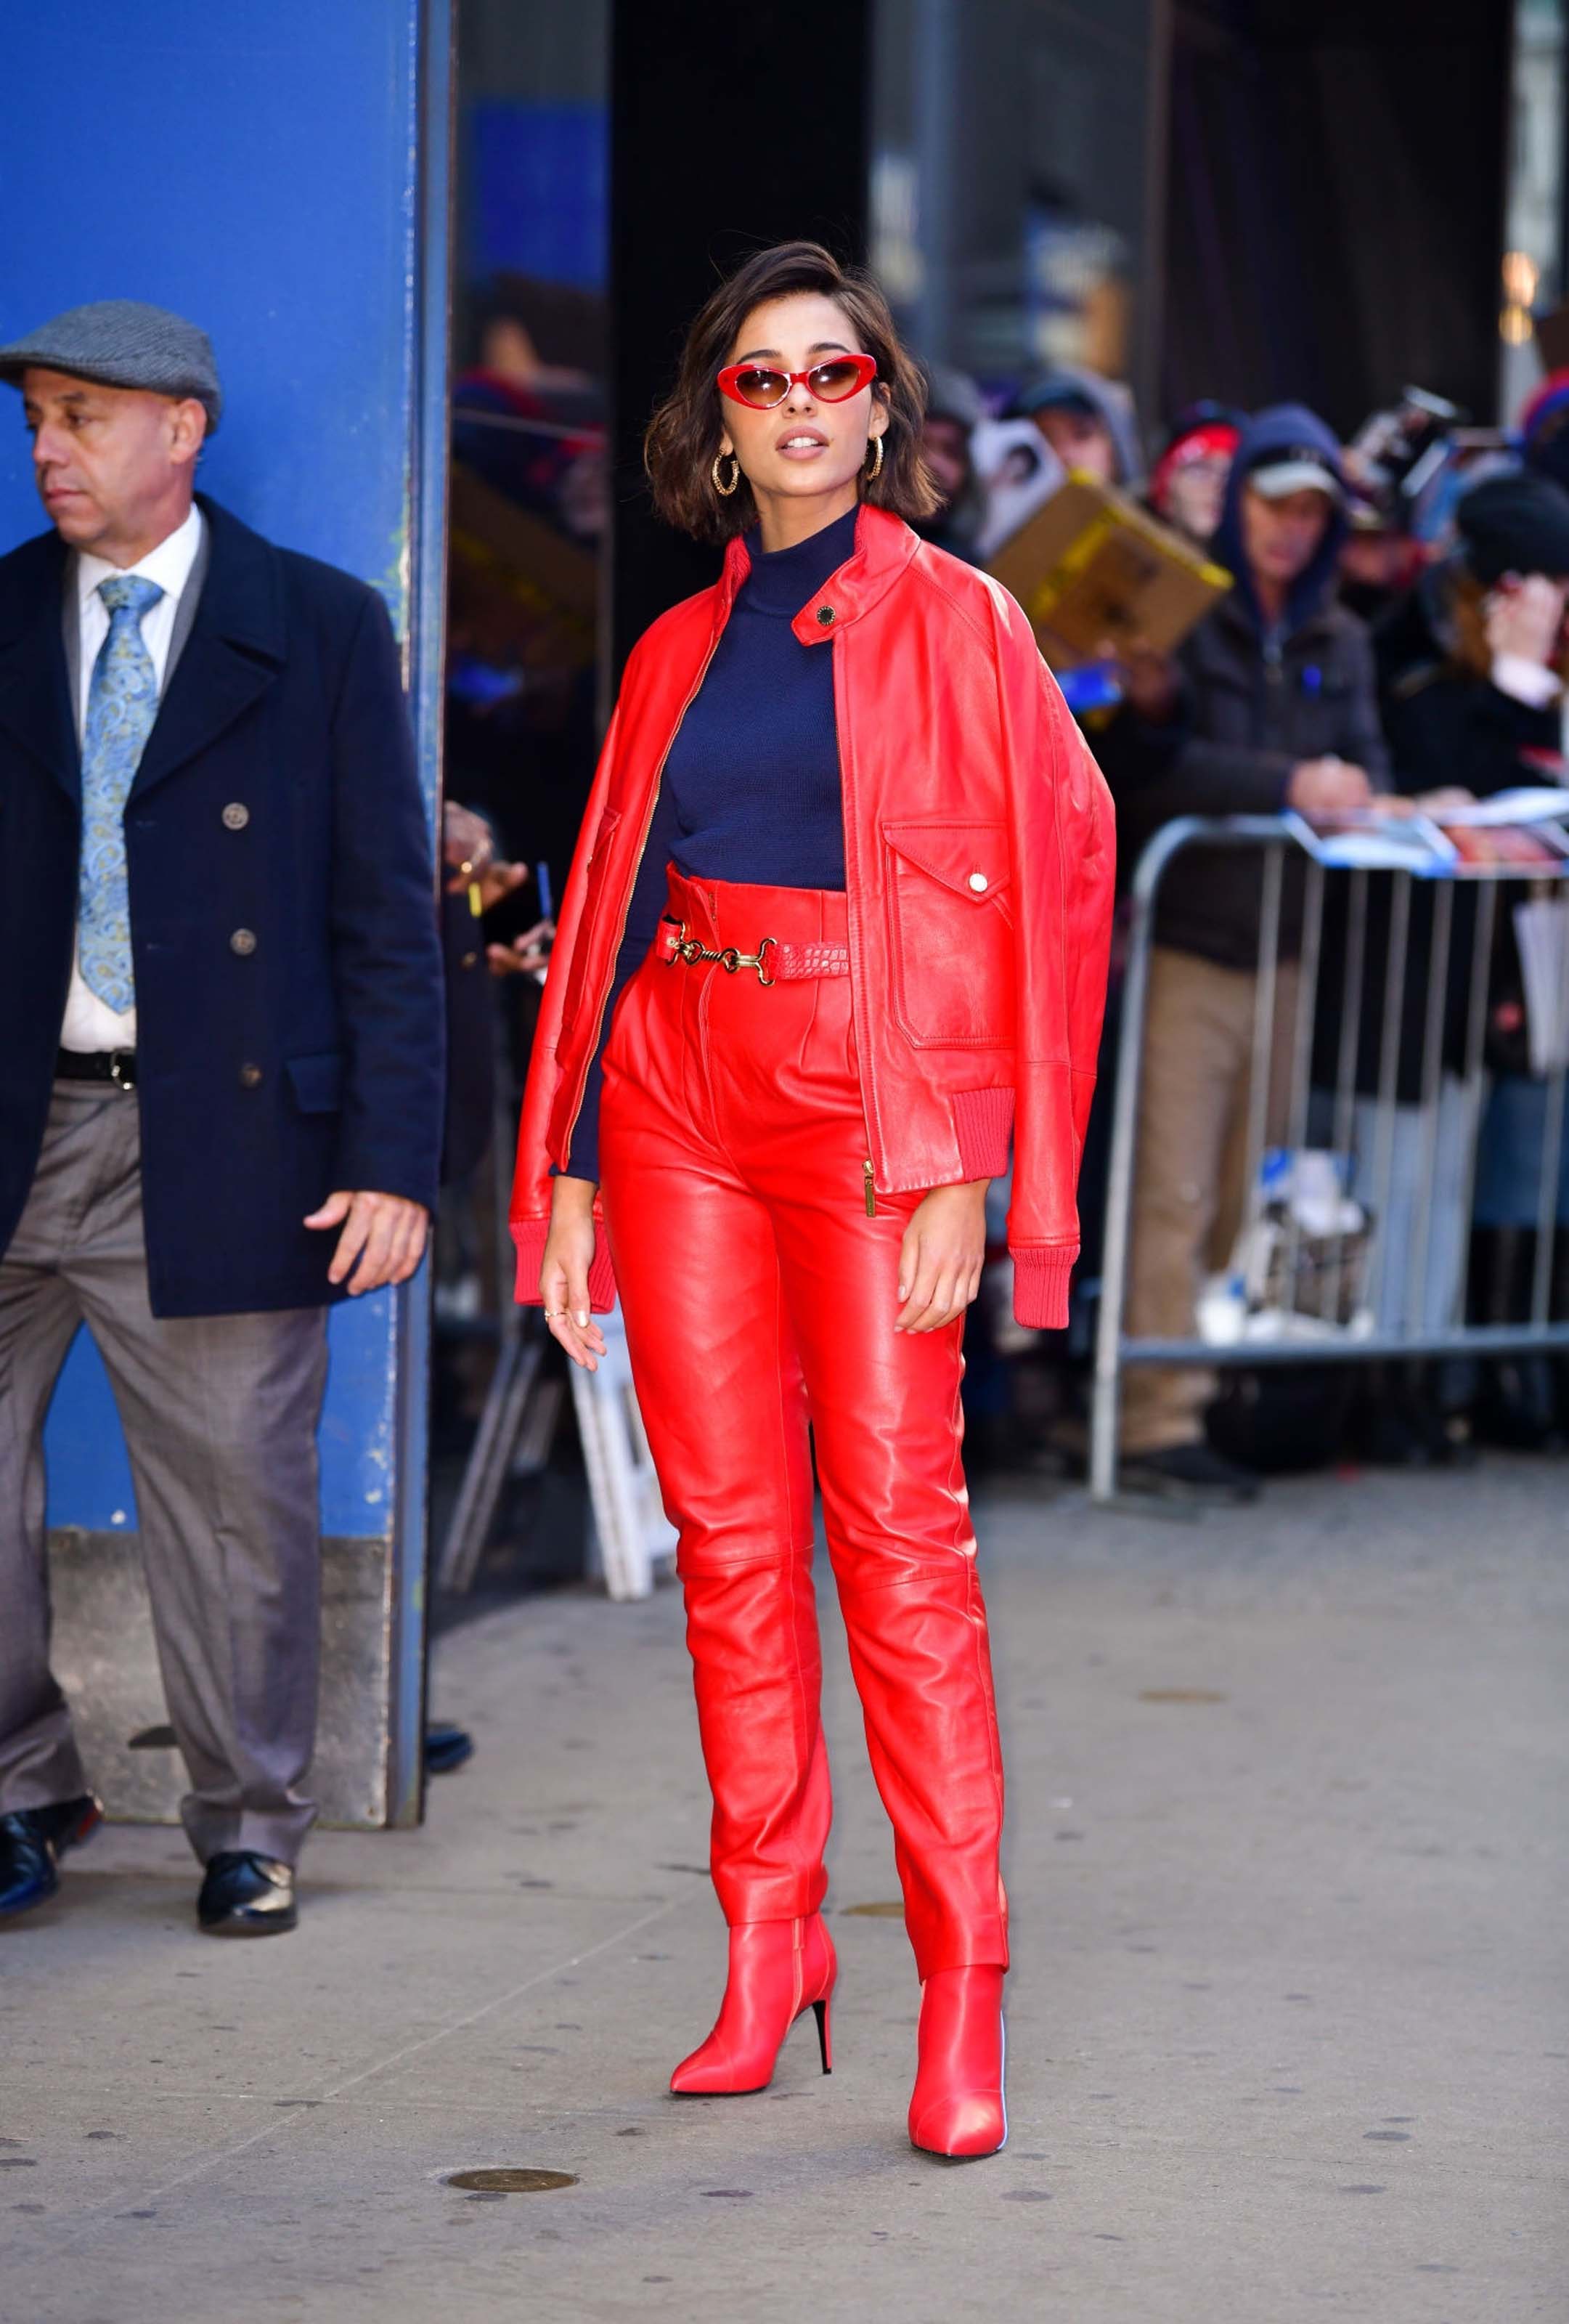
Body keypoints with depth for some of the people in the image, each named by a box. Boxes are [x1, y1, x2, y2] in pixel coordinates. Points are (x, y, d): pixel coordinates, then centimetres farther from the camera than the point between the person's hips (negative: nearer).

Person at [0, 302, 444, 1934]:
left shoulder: (321, 631, 1)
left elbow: (386, 911, 0)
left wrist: (393, 1158, -7)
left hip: (216, 1141, -2)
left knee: (235, 1494, 4)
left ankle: (247, 1829, 21)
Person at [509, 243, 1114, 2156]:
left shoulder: (955, 621, 1)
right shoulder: (677, 654, 14)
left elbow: (1045, 889, -4)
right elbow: (603, 909, 15)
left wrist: (965, 1168, -11)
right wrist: (567, 1170, 8)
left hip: (870, 1109, -4)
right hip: (678, 1098, 4)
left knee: (898, 1531, -9)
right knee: (730, 1529, 4)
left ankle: (962, 1986, -6)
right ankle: (769, 1946, 12)